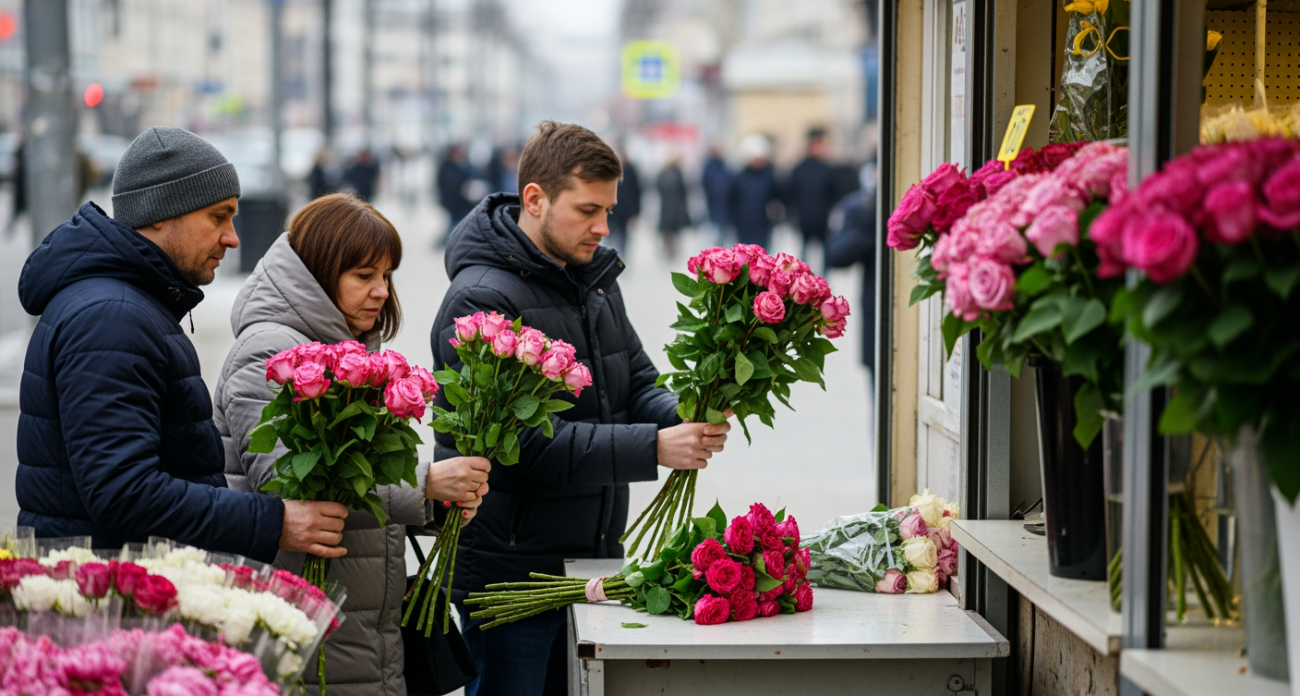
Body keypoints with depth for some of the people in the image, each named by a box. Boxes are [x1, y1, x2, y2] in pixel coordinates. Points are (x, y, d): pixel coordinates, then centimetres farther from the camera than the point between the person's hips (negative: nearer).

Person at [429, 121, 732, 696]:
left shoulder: (594, 277, 12)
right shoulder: (482, 299, -17)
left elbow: (638, 385, 12)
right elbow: (529, 444, -23)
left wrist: (683, 418, -12)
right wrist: (653, 448, -27)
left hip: (594, 557, 8)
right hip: (511, 576, -8)